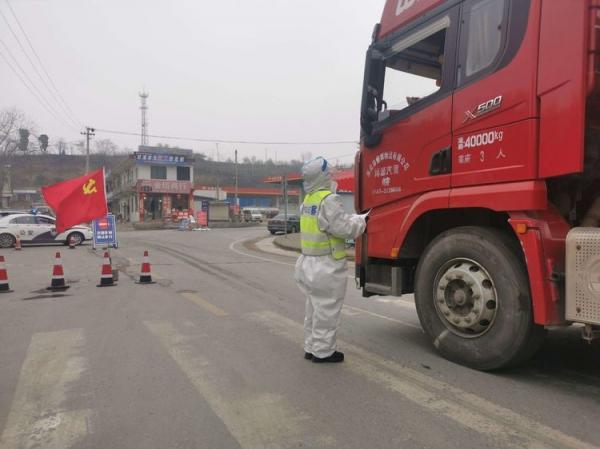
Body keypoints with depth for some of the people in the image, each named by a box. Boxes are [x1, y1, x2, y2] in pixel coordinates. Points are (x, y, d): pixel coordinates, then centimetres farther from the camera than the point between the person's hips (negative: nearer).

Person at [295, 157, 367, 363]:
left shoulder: (308, 200, 10)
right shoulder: (329, 200, -19)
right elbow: (343, 228, -19)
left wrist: (354, 218, 9)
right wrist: (361, 221, -2)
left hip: (309, 262, 9)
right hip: (327, 266, -9)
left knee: (314, 307, 19)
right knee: (327, 310, 3)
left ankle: (312, 347, 28)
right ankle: (323, 351, 12)